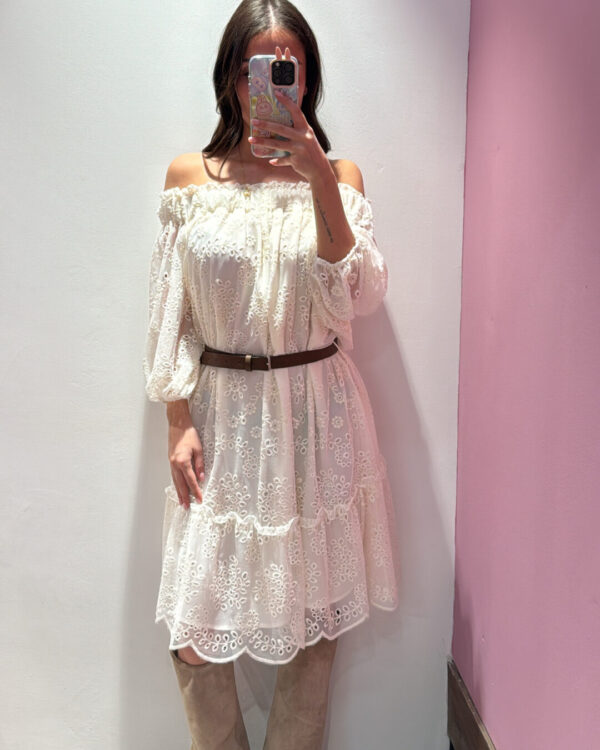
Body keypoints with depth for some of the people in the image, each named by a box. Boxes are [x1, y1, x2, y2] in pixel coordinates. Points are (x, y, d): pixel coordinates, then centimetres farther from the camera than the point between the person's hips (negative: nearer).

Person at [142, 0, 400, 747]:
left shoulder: (338, 174, 4)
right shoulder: (188, 177, 4)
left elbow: (356, 298, -9)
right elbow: (170, 314, 3)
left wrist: (320, 180, -17)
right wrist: (178, 422, -3)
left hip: (317, 411, 1)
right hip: (222, 413, 0)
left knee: (314, 614, 12)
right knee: (194, 628, 6)